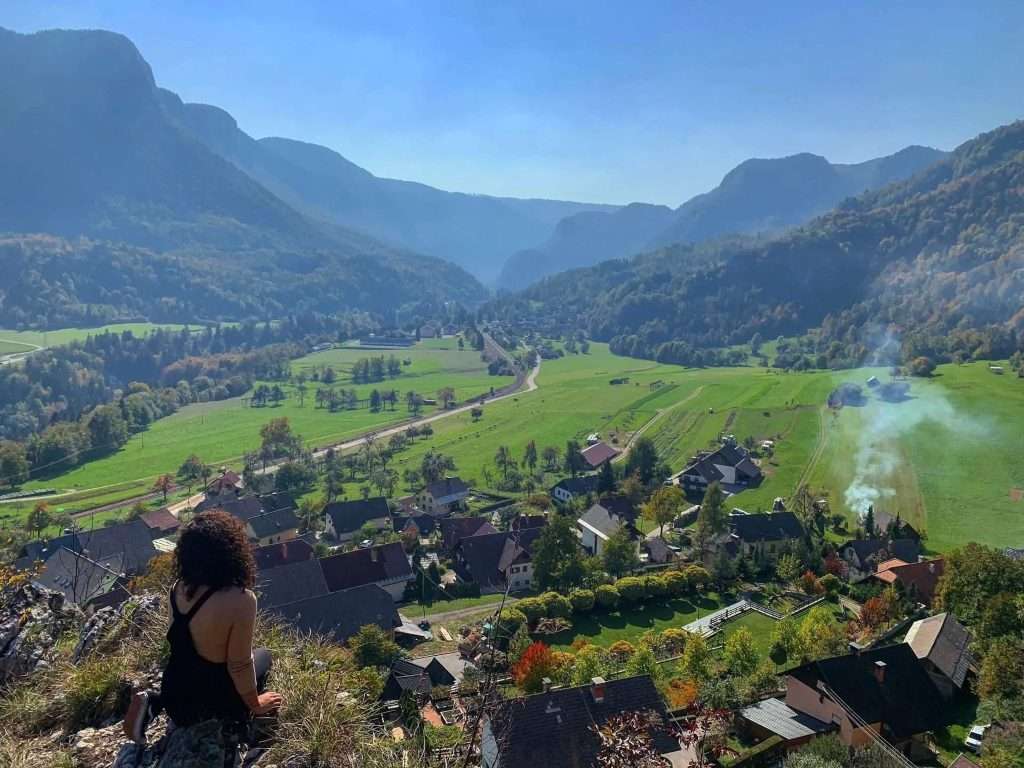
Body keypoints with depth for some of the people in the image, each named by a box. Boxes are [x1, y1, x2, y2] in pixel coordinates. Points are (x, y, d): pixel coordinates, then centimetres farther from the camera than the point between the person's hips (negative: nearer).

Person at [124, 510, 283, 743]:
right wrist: (255, 703, -4)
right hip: (214, 702, -4)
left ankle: (154, 703, 11)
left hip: (174, 690, 4)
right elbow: (239, 665, -21)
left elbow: (182, 641, 6)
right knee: (263, 656, 23)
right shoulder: (240, 600, -32)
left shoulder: (178, 588, -10)